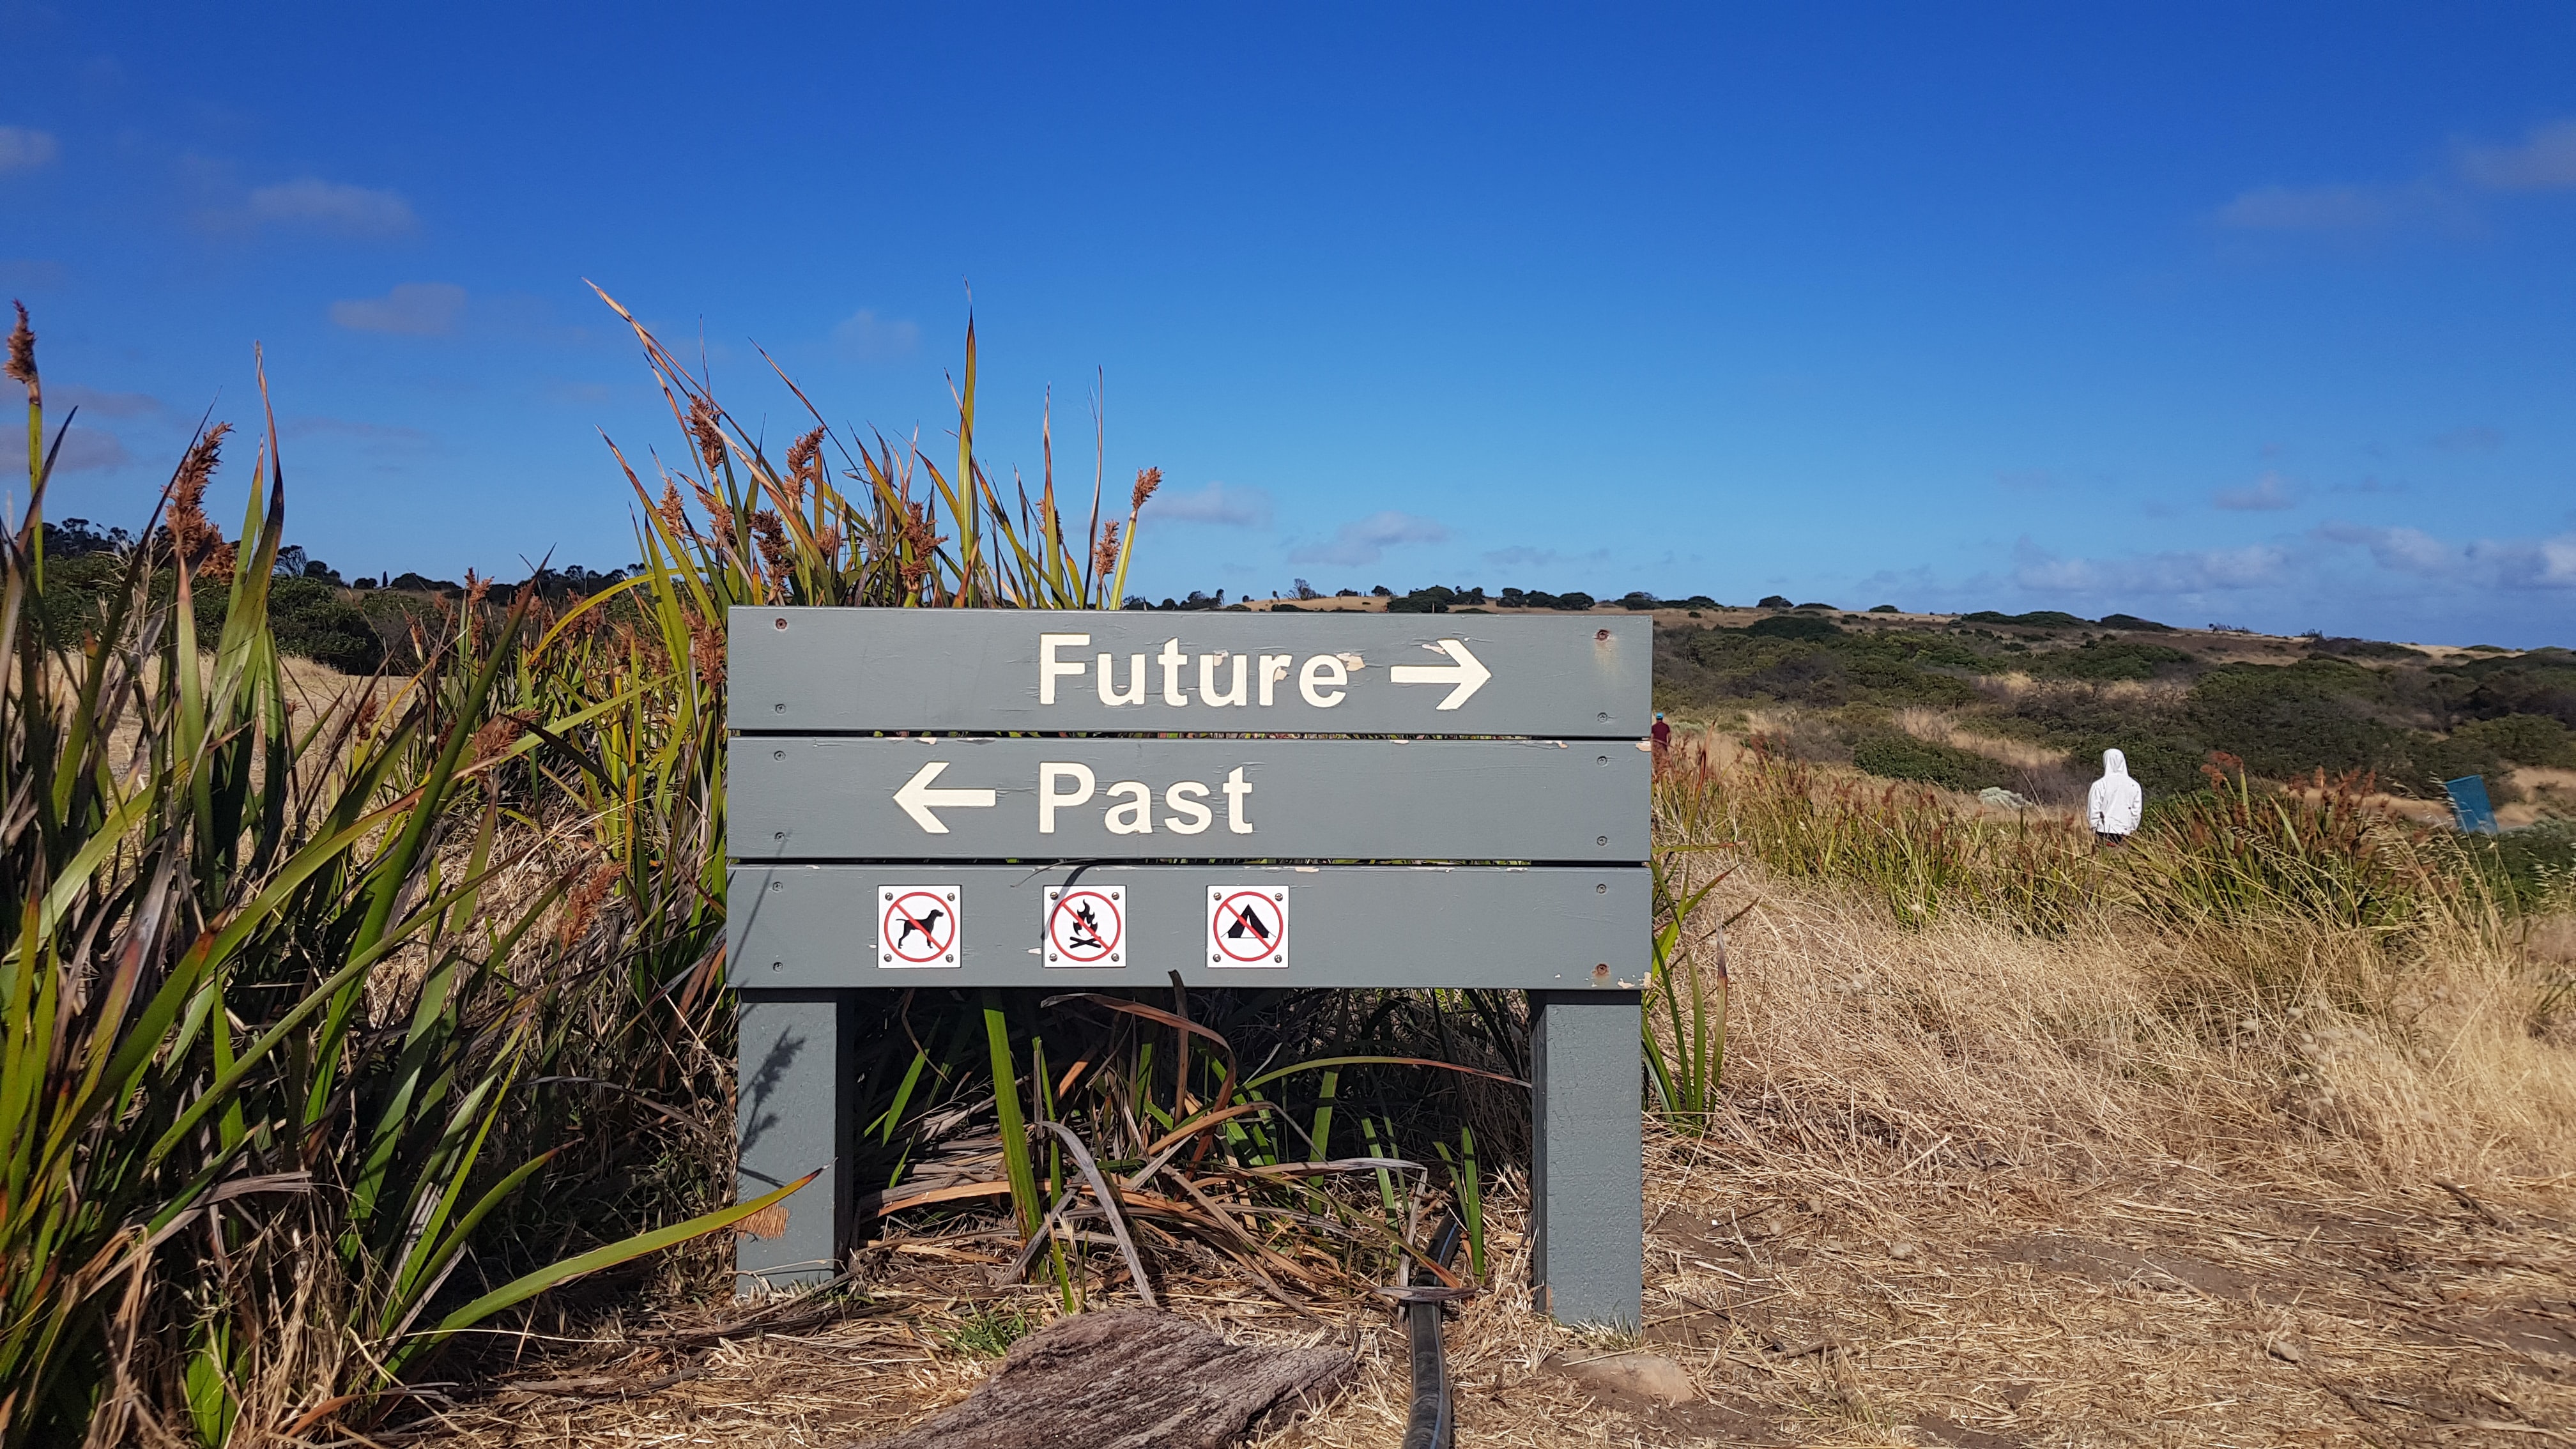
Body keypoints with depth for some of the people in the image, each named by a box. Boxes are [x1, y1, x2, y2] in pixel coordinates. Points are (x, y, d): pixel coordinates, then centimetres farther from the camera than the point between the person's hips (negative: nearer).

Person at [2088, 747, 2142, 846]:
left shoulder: (2099, 785, -6)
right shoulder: (2134, 785, 3)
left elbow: (2093, 812, -4)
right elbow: (2137, 812, 6)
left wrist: (2093, 830, 6)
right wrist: (2132, 830, 15)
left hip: (2104, 831, -3)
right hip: (2125, 833, 3)